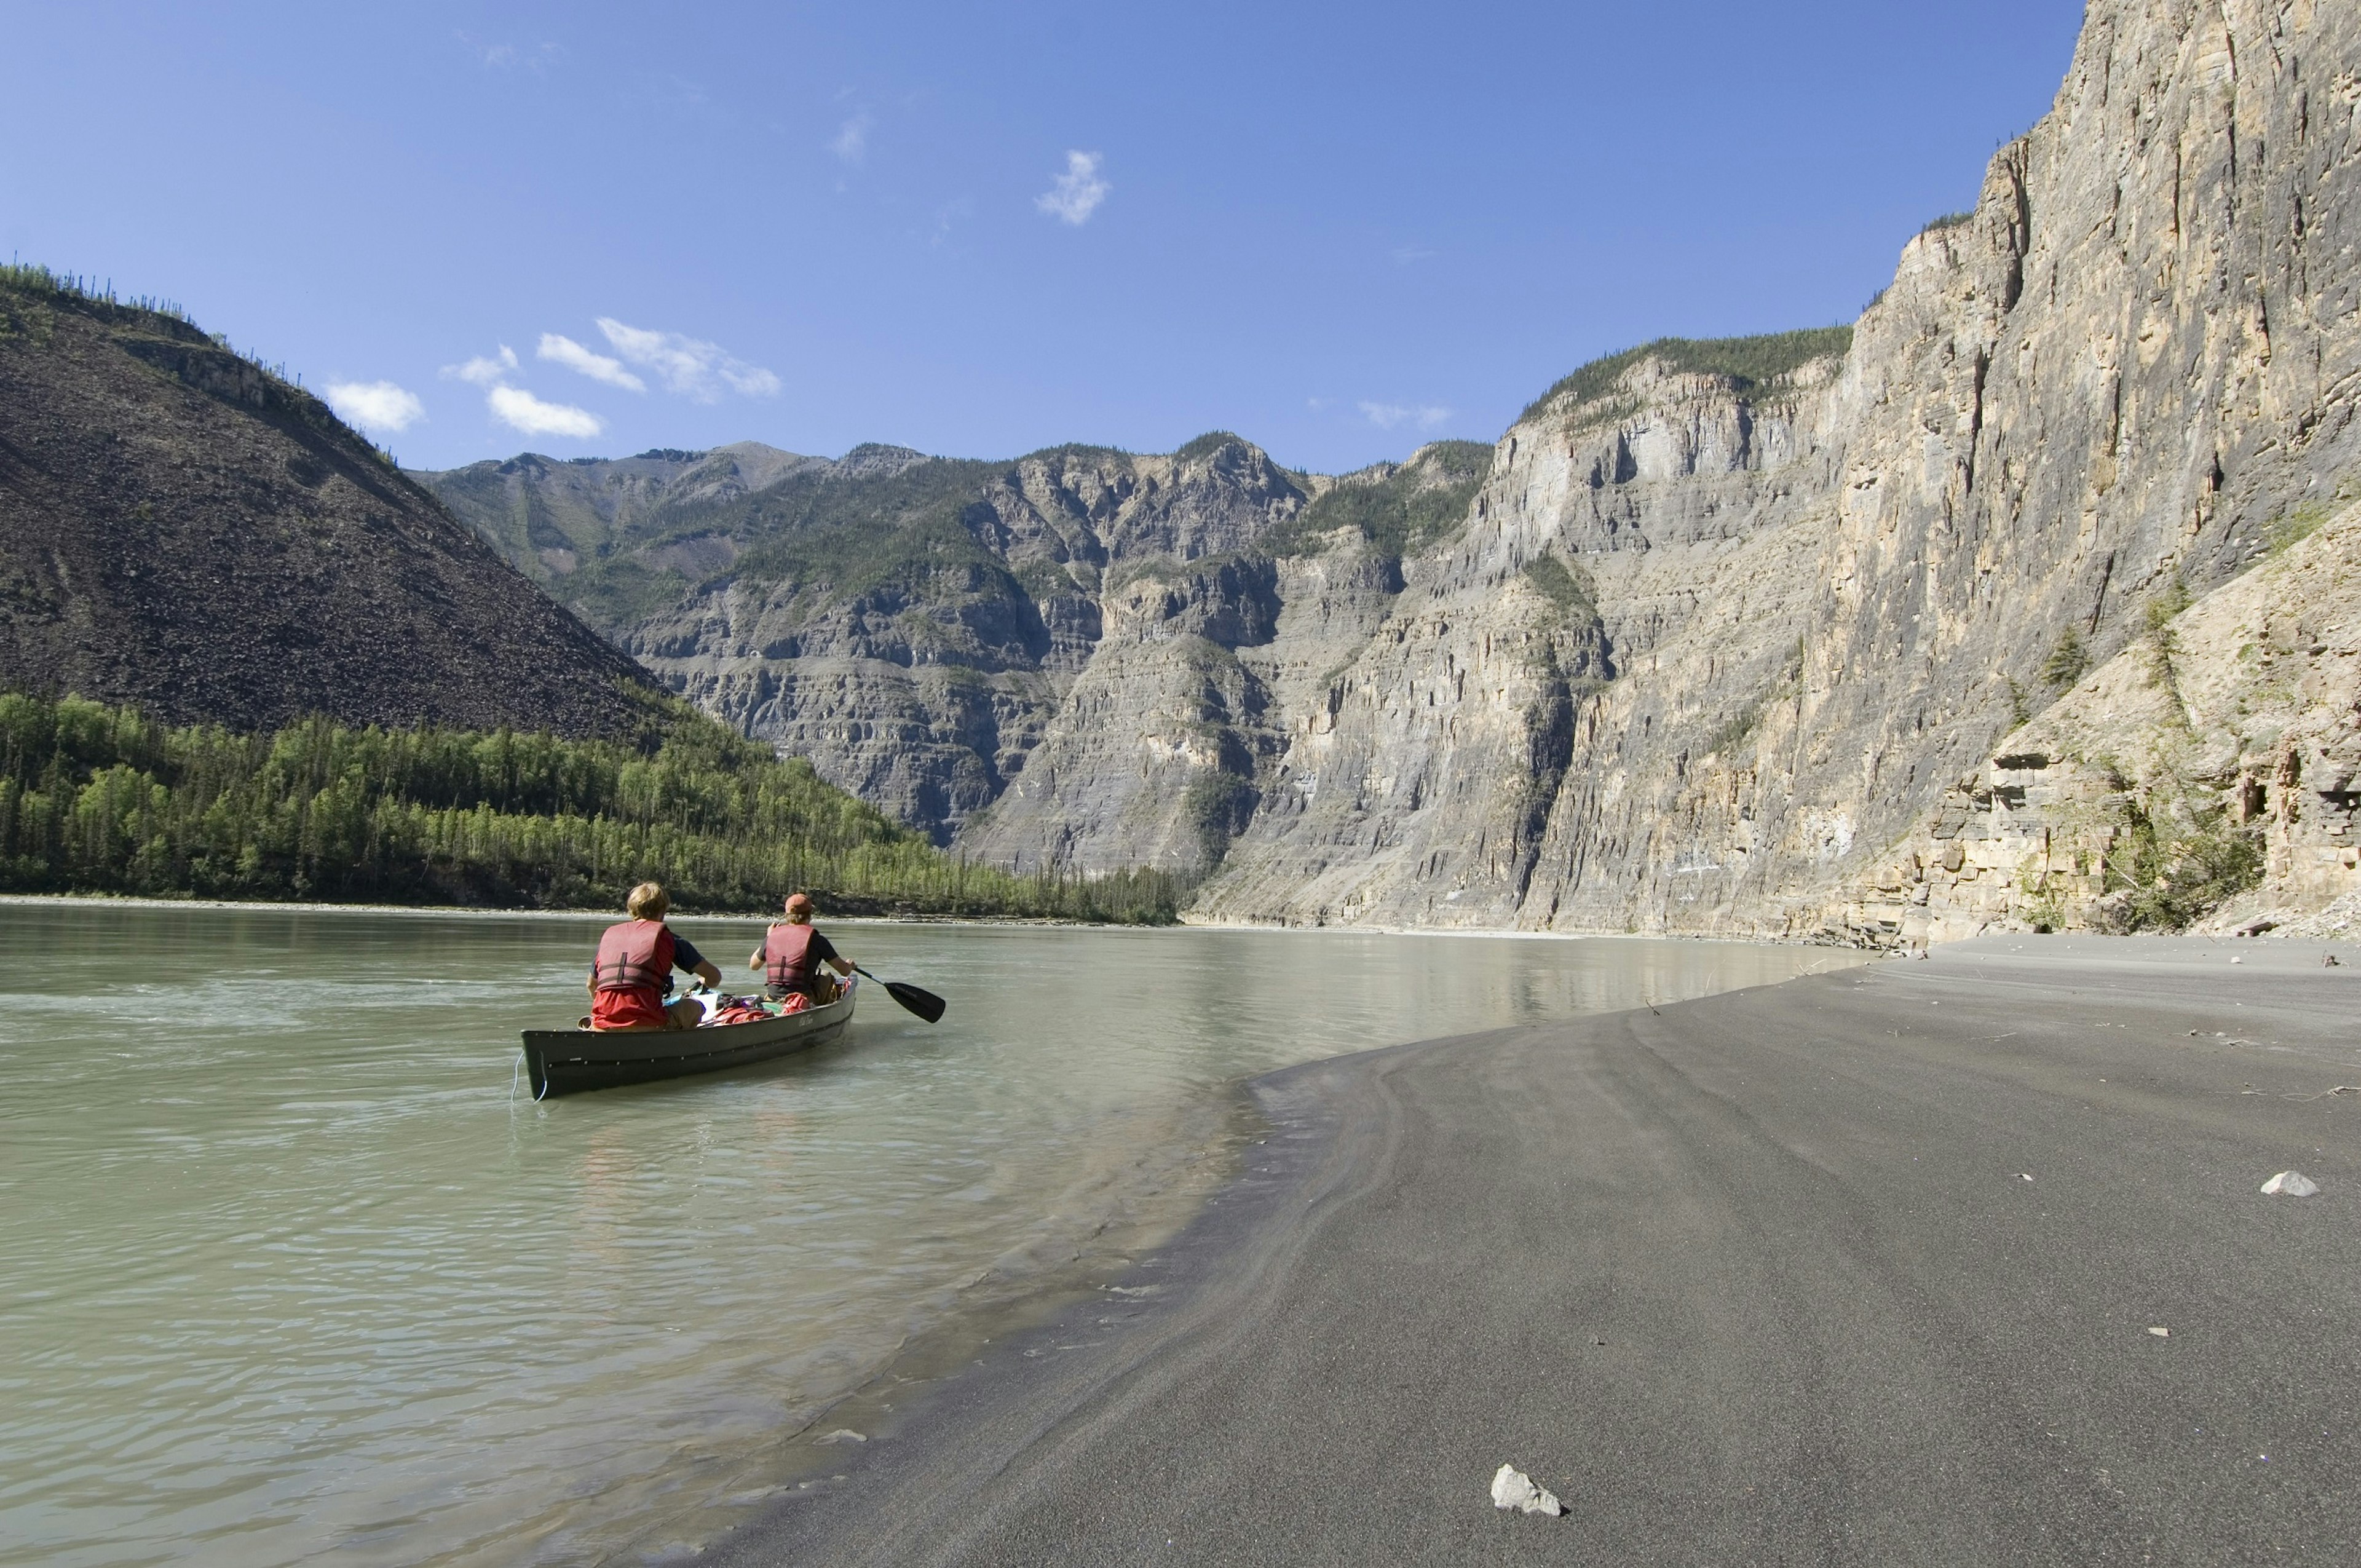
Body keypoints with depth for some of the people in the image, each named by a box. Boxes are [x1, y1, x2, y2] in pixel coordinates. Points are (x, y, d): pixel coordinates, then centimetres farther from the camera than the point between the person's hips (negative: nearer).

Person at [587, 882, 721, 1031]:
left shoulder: (609, 934, 18)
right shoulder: (665, 936, 7)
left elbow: (591, 986, 30)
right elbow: (714, 977, 9)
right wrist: (702, 982, 34)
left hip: (602, 1027, 5)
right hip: (648, 1027, -5)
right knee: (694, 1007, 22)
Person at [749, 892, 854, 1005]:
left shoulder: (773, 936, 3)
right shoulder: (816, 939, -8)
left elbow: (753, 965, 21)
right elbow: (845, 971, -3)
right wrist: (850, 965, 22)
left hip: (772, 999, 4)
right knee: (827, 978, 23)